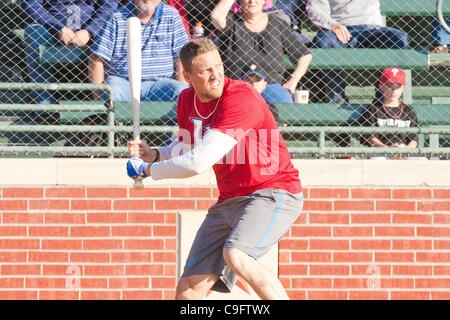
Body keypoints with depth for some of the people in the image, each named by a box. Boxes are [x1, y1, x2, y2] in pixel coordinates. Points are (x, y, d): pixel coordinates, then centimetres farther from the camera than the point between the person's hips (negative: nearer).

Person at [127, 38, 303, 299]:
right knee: (189, 288, 2)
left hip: (274, 192, -8)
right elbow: (186, 147, 25)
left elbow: (200, 162, -25)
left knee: (235, 256, -35)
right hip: (230, 199, 8)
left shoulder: (240, 98, -21)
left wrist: (149, 170, -11)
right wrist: (155, 155, 3)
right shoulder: (187, 100, 4)